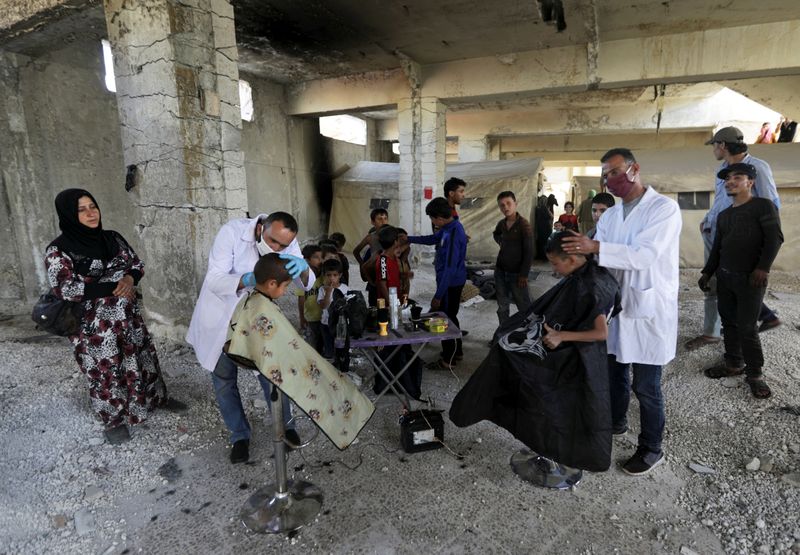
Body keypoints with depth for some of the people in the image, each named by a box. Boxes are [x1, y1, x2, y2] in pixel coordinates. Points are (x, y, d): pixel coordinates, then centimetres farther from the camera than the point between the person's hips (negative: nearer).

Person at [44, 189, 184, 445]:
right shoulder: (58, 250, -13)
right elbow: (65, 288, -22)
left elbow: (137, 264, 9)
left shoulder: (112, 238, 3)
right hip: (93, 325, -5)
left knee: (144, 356, 18)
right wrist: (115, 287, -23)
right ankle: (114, 420, 30)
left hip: (128, 316, 5)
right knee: (105, 371, 9)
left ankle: (157, 397, 41)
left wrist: (130, 278, -15)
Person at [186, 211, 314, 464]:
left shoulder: (287, 243, -16)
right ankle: (239, 436, 28)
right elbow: (214, 279, -29)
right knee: (224, 380, 8)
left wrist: (303, 267, -43)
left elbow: (307, 285, -19)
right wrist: (247, 279, -49)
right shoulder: (232, 232, -27)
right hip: (221, 316, -2)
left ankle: (284, 425, 28)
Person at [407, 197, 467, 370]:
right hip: (450, 281, 10)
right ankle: (456, 351, 37)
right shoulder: (449, 227, 3)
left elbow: (450, 268, -27)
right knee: (449, 316, 21)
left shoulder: (453, 235, -27)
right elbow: (432, 239, 22)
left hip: (451, 283, -10)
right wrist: (407, 238, 19)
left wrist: (438, 295, -24)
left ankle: (448, 360, 19)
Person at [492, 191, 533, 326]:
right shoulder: (501, 223, 4)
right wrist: (501, 242, 9)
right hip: (500, 271, 6)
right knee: (502, 307, 13)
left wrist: (524, 274, -16)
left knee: (524, 308, 0)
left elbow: (529, 252, -15)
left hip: (516, 273, -6)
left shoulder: (524, 225, -13)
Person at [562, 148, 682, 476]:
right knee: (614, 372, 20)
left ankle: (651, 448, 23)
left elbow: (645, 254, -25)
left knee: (646, 386, 4)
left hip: (649, 309, -6)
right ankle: (616, 421, 43)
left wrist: (596, 247, -33)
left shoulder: (664, 208, -11)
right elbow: (597, 256, 4)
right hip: (616, 305, 6)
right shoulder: (609, 215, 10)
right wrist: (577, 249, -17)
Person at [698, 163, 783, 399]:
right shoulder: (723, 215, 15)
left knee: (747, 327, -5)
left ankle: (755, 373, 7)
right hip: (724, 276, 6)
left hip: (750, 278, -6)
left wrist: (763, 268, -20)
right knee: (729, 322, 10)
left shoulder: (763, 206, -4)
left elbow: (774, 238, -12)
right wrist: (707, 273, 14)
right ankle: (734, 363, 22)